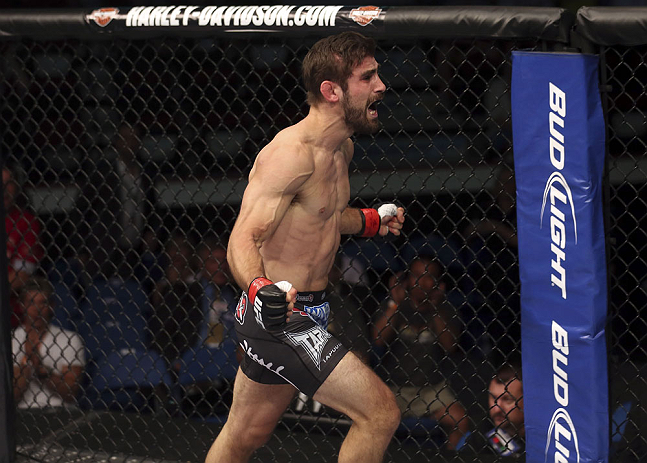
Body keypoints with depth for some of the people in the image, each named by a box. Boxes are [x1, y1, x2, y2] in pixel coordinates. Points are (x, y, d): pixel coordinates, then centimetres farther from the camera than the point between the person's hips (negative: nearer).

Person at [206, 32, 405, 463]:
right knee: (381, 412, -14)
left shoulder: (342, 148, 9)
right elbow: (243, 241, -29)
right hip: (279, 320, -10)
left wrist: (371, 221, 18)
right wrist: (261, 288, -47)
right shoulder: (291, 153, -21)